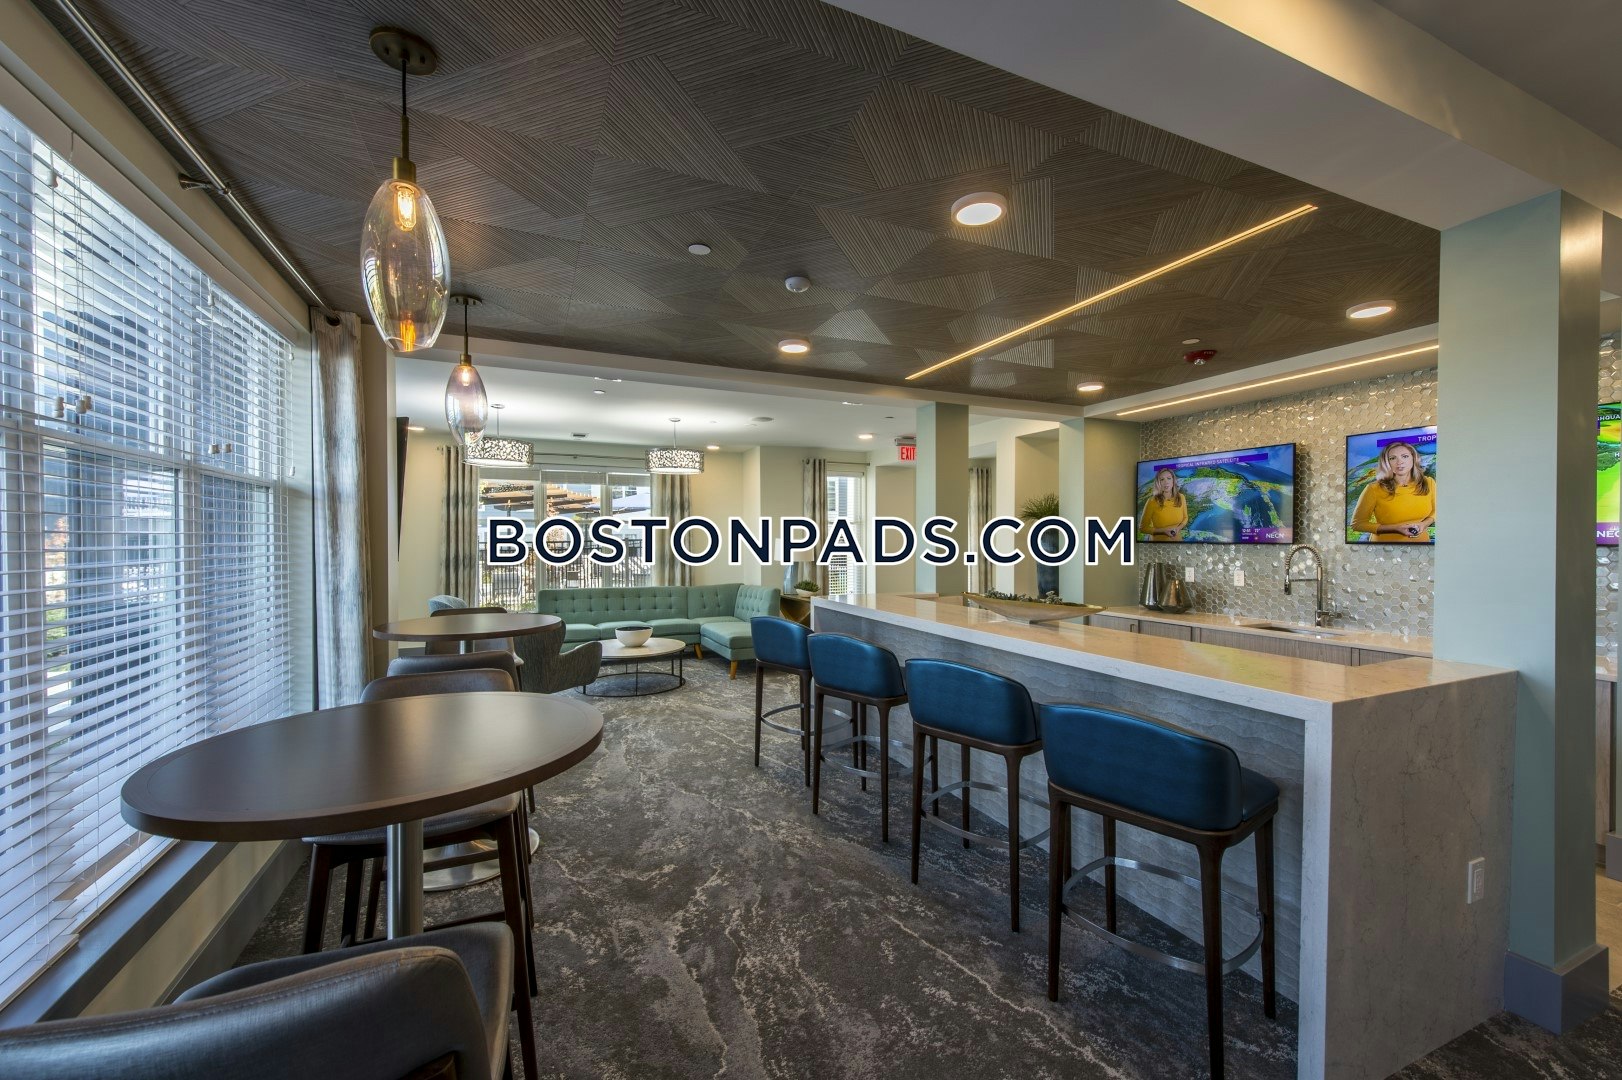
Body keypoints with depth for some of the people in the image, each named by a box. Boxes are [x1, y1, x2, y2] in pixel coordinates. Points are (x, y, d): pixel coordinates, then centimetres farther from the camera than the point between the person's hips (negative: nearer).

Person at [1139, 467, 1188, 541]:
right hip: (1159, 540, -3)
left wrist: (1178, 528, -12)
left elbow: (1185, 518, 8)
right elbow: (1143, 528, -13)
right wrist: (1163, 530, -23)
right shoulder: (1152, 501, -20)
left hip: (1177, 540, 3)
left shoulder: (1181, 498, -9)